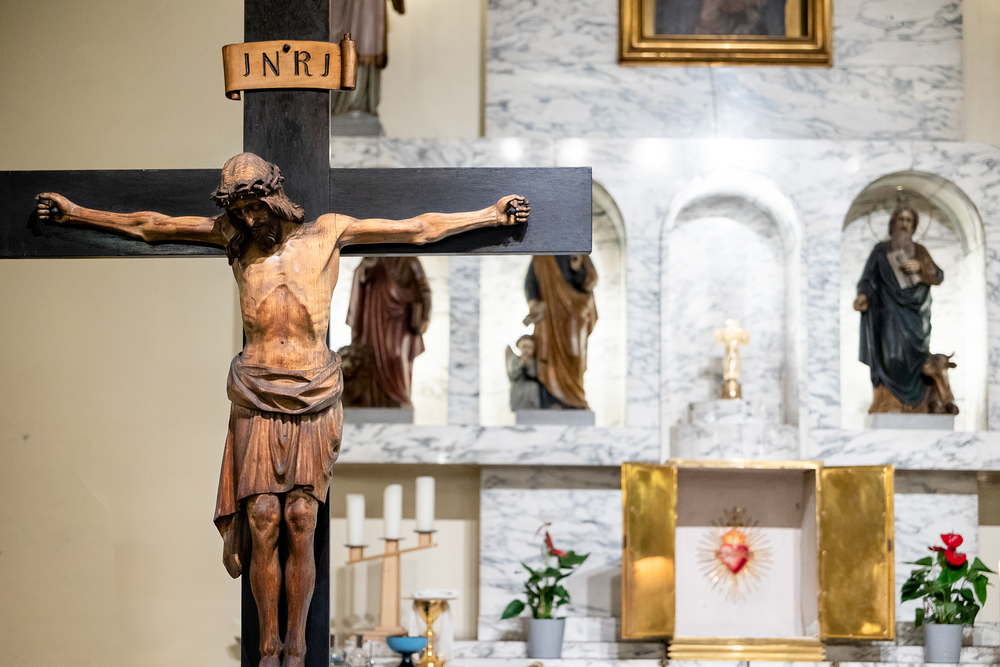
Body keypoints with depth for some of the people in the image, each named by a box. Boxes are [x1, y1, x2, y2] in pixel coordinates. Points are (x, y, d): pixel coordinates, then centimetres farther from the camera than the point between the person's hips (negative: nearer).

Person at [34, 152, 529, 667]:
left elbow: (420, 229, 8)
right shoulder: (235, 238, 8)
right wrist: (77, 213, 20)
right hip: (257, 402, 1)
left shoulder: (327, 233, 5)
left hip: (313, 400, -1)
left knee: (300, 527, -4)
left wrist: (492, 215, 9)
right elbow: (149, 226, 15)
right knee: (262, 527, -5)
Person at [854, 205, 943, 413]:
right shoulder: (881, 250, 7)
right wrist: (863, 295, -25)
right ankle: (889, 402, -17)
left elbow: (938, 277, 8)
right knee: (893, 356, -18)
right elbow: (869, 278, -4)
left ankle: (907, 403, 1)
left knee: (913, 359, -4)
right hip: (891, 311, -3)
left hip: (915, 312, 3)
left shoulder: (919, 251, 15)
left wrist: (920, 266, -11)